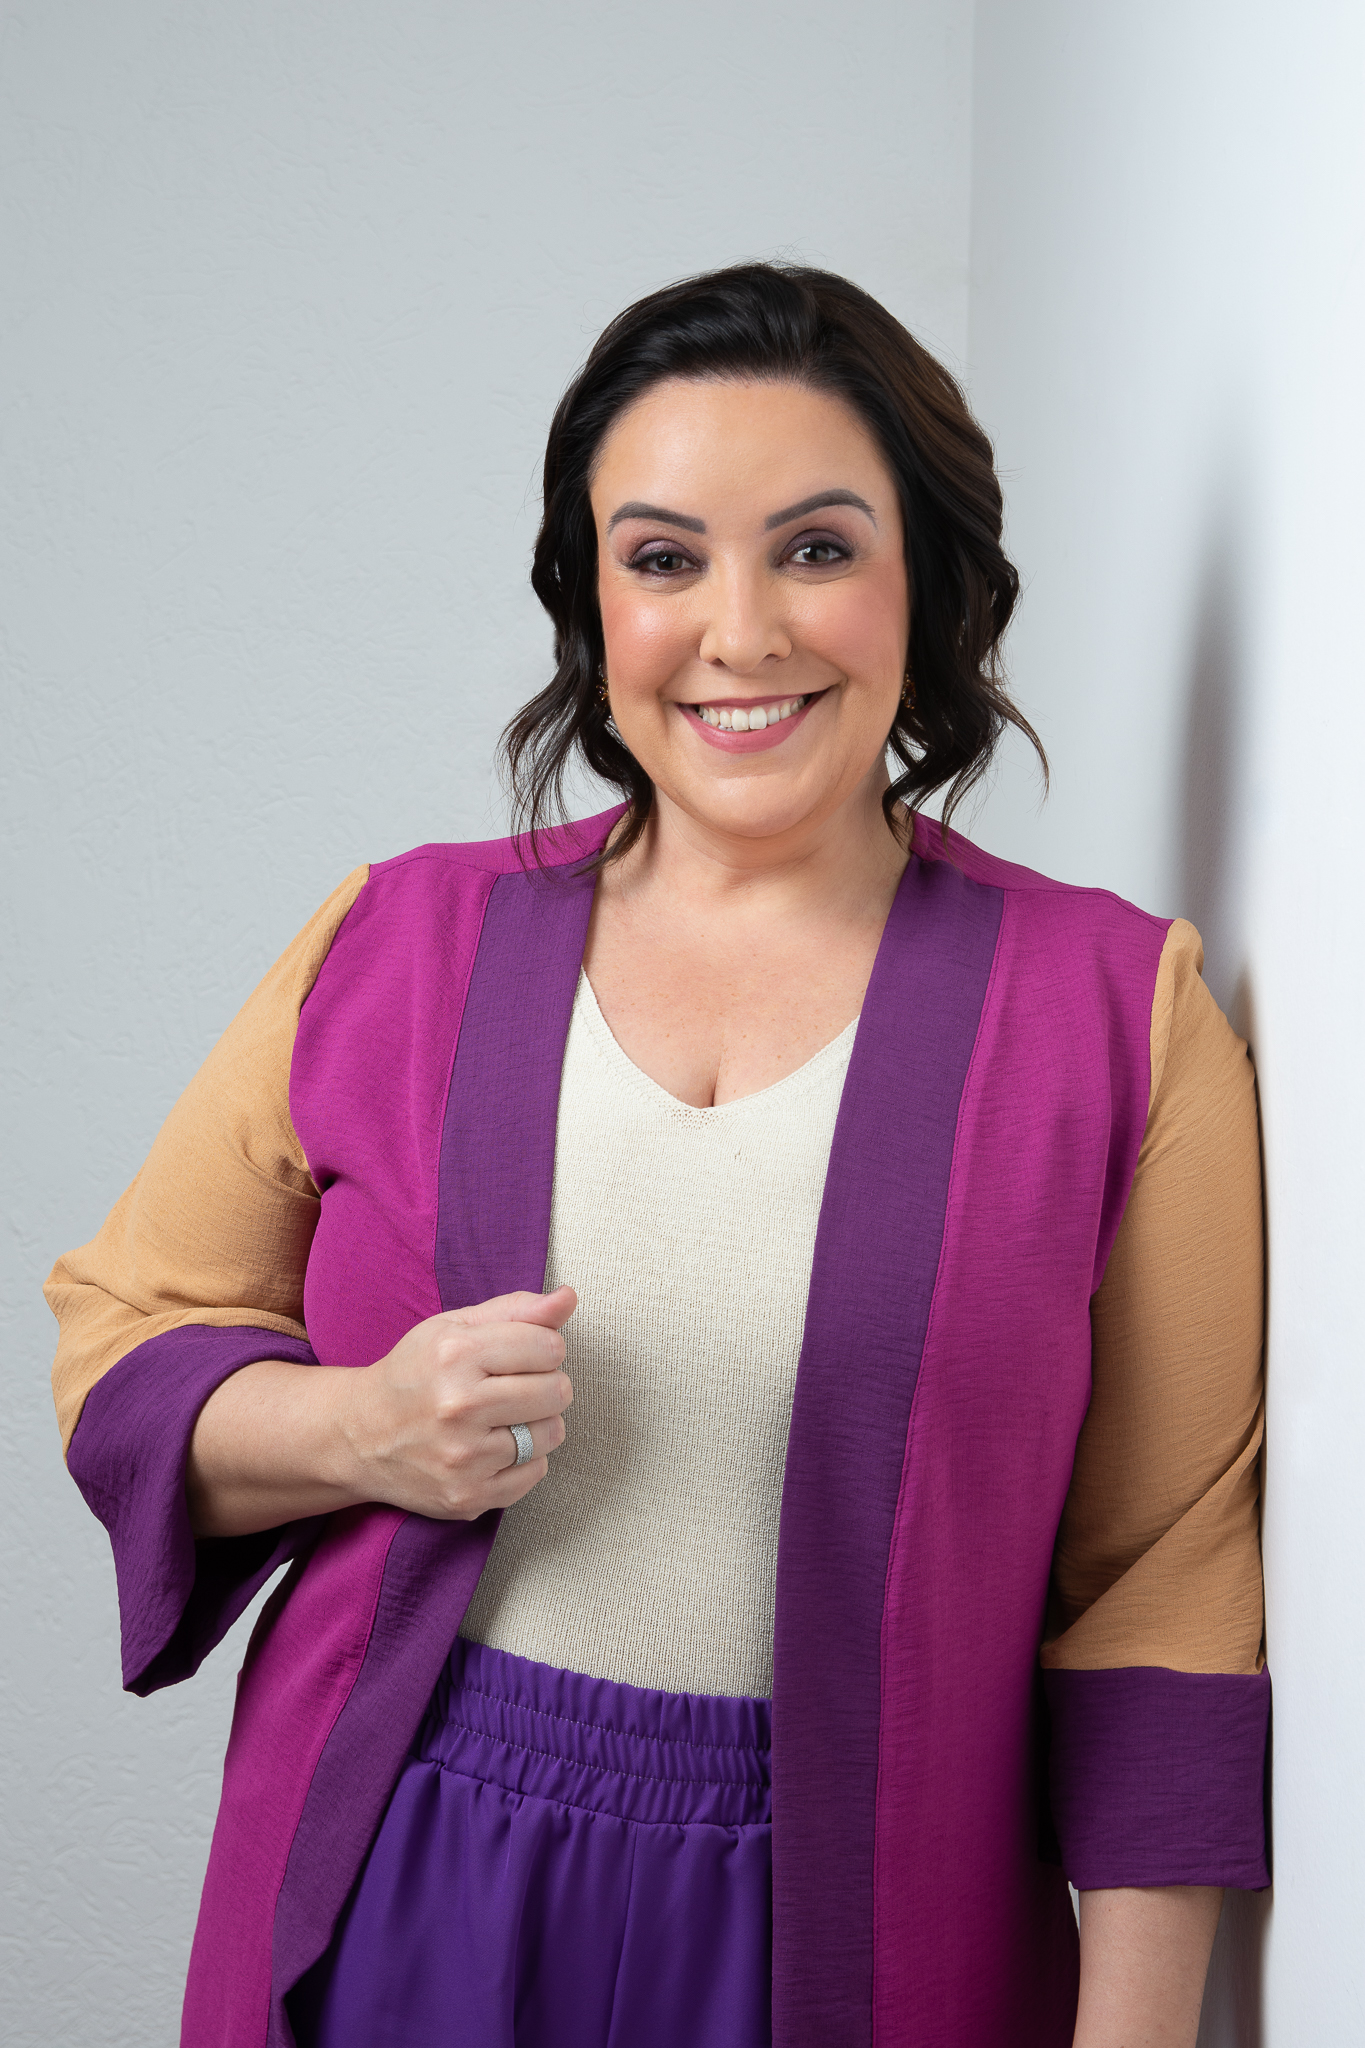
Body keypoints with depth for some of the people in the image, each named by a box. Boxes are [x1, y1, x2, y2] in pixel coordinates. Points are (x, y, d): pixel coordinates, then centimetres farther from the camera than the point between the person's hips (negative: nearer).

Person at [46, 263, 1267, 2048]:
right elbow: (124, 1349, 6)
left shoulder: (1119, 1012, -4)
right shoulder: (399, 948, 1)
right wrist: (360, 1429, -14)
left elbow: (1172, 1581, -4)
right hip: (401, 1904, 2)